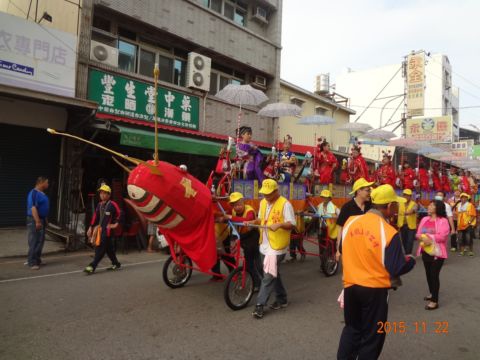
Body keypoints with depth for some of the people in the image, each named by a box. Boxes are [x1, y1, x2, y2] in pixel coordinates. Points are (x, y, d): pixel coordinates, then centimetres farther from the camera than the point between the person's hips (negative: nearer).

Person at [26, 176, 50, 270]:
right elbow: (33, 208, -23)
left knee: (40, 241, 14)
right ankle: (32, 262, 1)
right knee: (34, 242, -5)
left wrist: (46, 220, 22)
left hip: (42, 219, 10)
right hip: (34, 220, -10)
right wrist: (37, 221, -26)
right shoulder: (34, 193, -16)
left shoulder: (42, 193, 13)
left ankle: (37, 260, 24)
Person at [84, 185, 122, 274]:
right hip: (100, 228, 8)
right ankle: (116, 264, 27)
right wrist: (91, 227, 11)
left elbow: (119, 214, -7)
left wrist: (116, 224, -5)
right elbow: (95, 217, 14)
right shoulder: (99, 205, 12)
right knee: (109, 248, 14)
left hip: (108, 229, -8)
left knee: (101, 248, -8)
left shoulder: (112, 205, -10)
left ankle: (92, 266, -8)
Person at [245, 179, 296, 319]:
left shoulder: (285, 204, -14)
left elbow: (291, 224, -15)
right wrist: (252, 222, 0)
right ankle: (282, 299, 33)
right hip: (265, 245, 8)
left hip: (277, 246, -8)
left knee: (268, 276, -5)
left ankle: (259, 305, 4)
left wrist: (279, 224, -33)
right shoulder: (263, 202, 9)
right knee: (273, 273, 18)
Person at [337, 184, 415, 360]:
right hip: (375, 290, -4)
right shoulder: (389, 233, -19)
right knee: (372, 336, 17)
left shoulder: (350, 221, -6)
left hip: (350, 285, 4)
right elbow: (397, 269, -14)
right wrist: (411, 260, 5)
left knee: (352, 328, 25)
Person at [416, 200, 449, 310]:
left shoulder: (443, 221, -11)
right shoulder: (424, 219, 8)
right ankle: (432, 294, 37)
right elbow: (418, 234, 5)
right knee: (428, 274, 18)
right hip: (425, 251, 7)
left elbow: (442, 236, -22)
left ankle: (434, 301, 3)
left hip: (437, 252, -7)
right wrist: (423, 238, -16)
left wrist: (428, 237, -16)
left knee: (434, 275, -4)